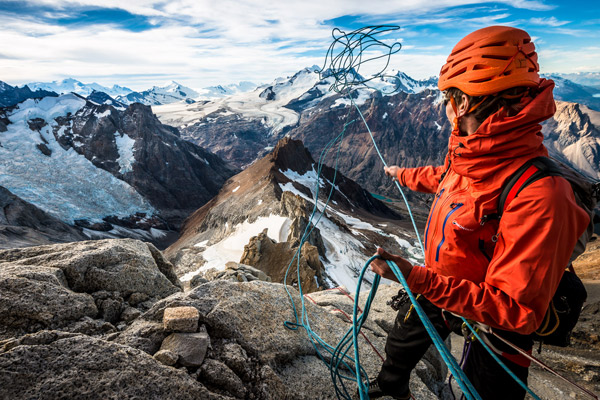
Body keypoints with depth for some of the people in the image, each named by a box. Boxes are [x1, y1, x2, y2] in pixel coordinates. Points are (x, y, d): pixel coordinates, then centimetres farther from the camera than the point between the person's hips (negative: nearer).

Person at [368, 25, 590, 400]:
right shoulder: (474, 151, -13)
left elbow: (516, 311, -36)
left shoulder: (537, 194, -39)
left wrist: (417, 279, -42)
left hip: (496, 325, -8)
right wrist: (403, 174, 30)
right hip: (442, 288, 8)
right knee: (402, 341, 28)